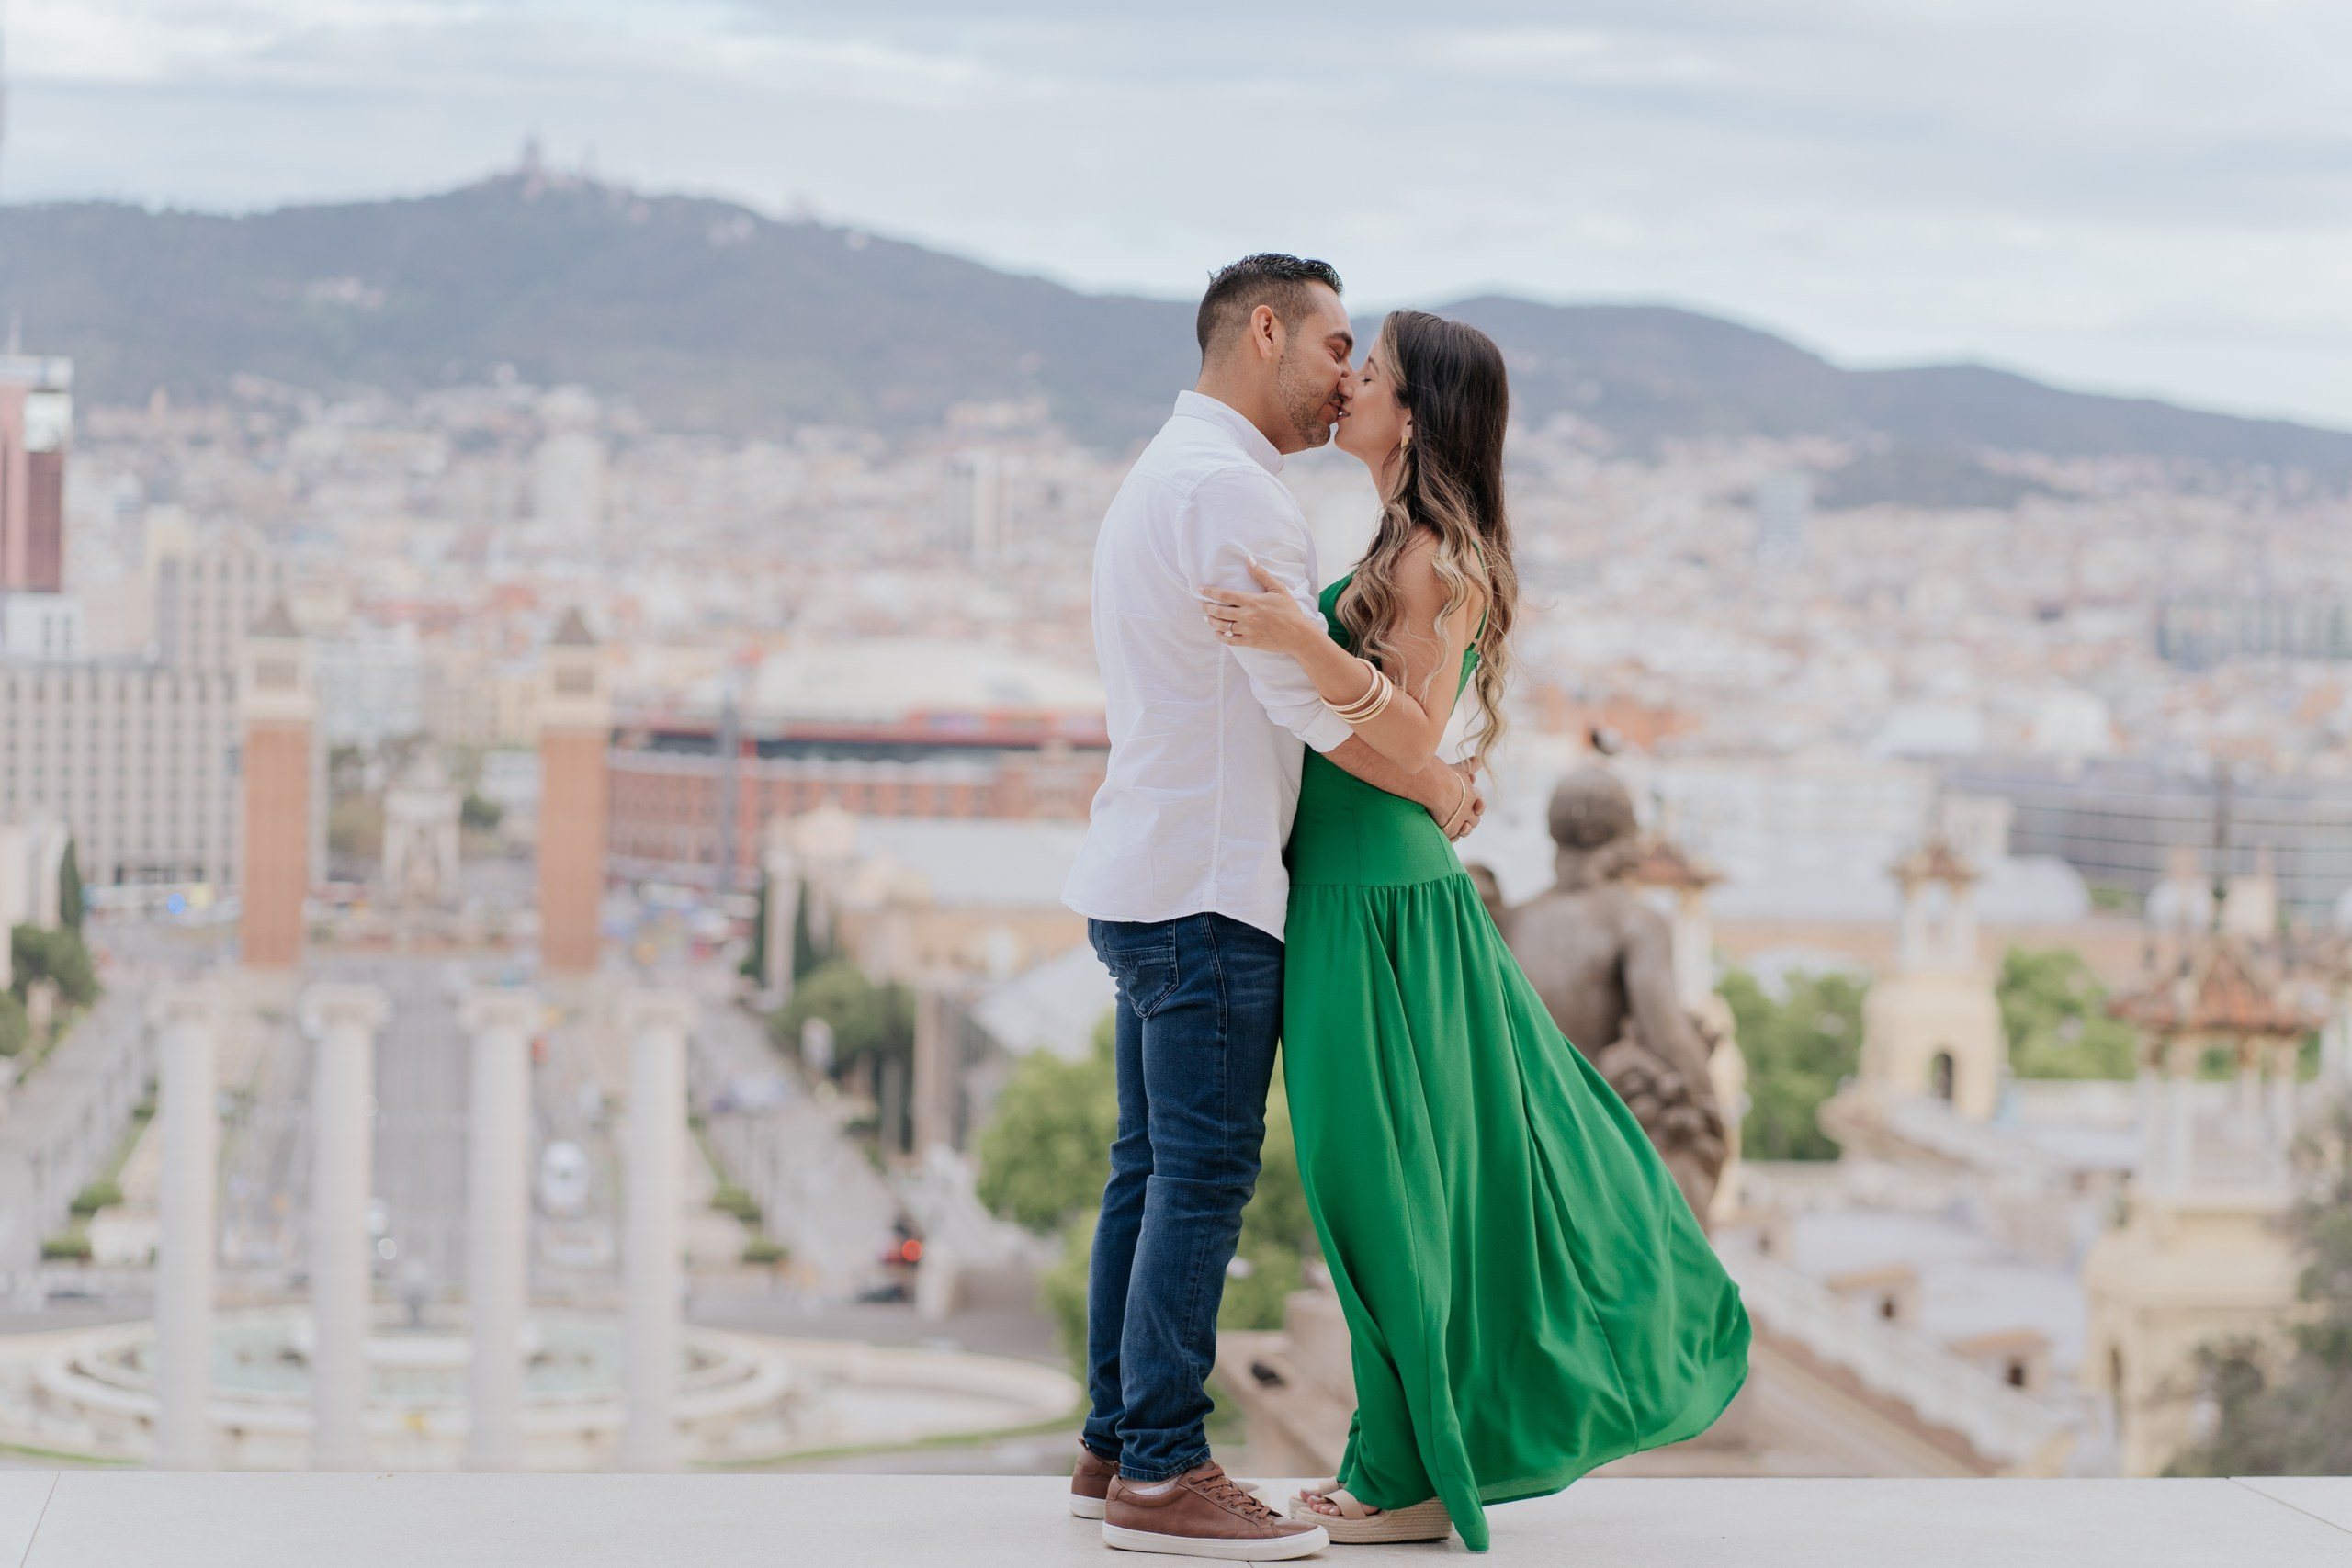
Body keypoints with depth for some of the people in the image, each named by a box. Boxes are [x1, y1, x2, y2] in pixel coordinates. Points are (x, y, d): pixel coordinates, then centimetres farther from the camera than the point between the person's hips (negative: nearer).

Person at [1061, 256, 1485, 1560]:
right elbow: (1309, 695, -16)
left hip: (1145, 872, 11)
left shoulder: (1158, 476, 21)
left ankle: (1113, 1451, 15)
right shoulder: (1230, 487, -13)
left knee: (1151, 1170, 11)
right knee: (1203, 1176, -9)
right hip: (1205, 883, -11)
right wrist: (1437, 786, -3)